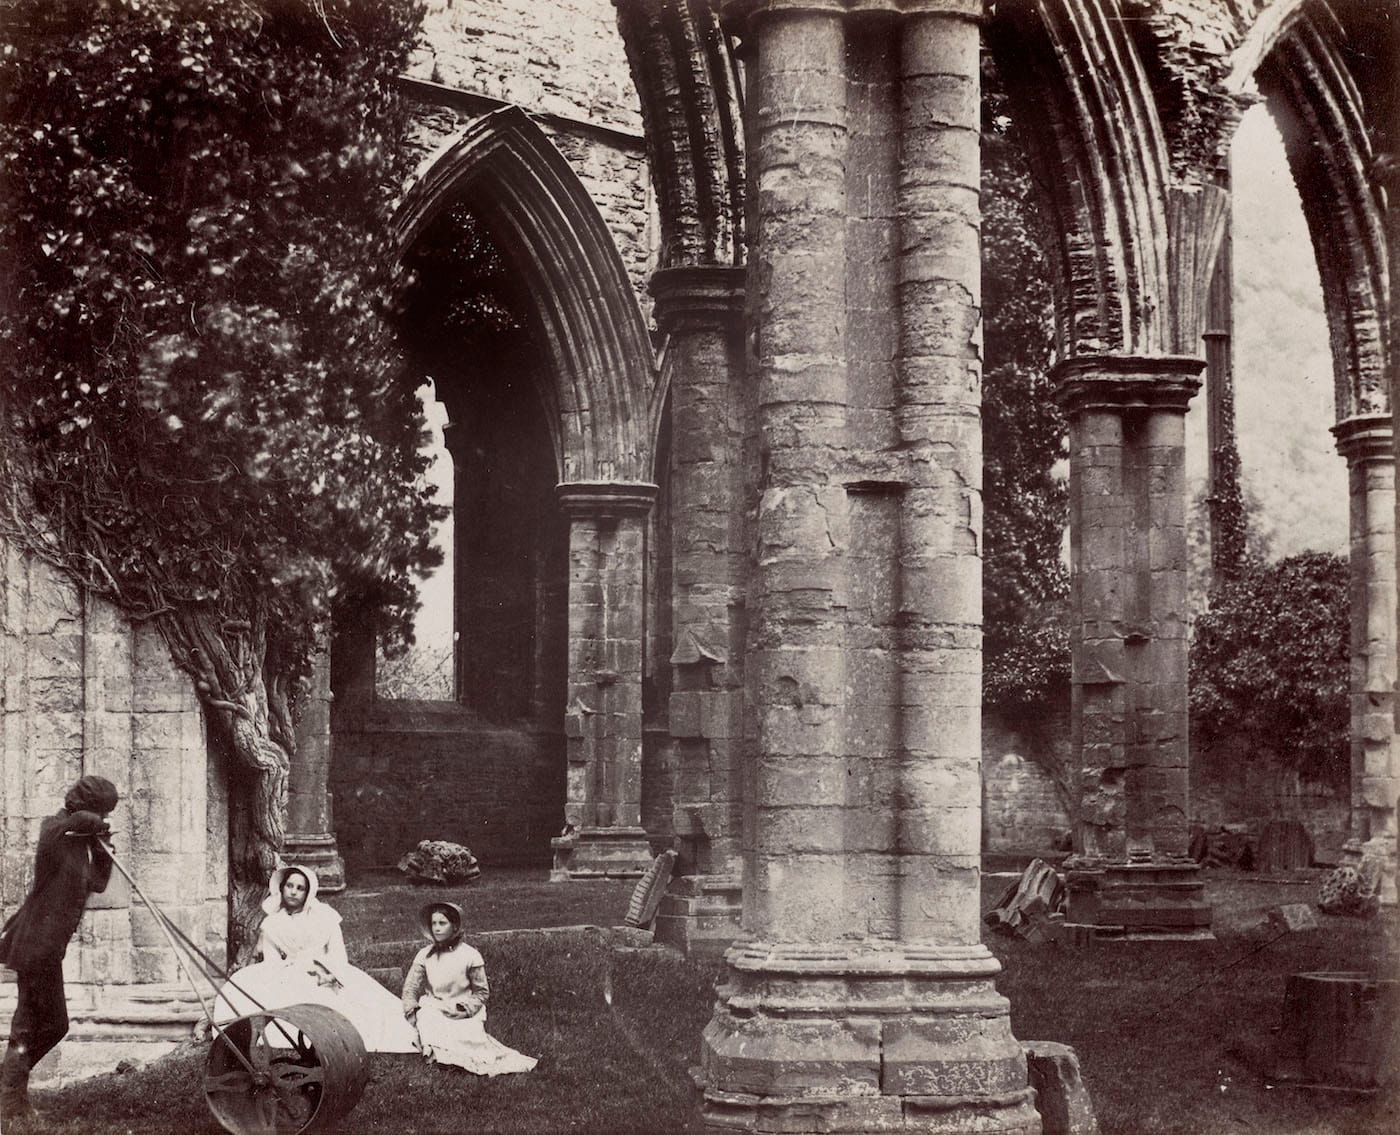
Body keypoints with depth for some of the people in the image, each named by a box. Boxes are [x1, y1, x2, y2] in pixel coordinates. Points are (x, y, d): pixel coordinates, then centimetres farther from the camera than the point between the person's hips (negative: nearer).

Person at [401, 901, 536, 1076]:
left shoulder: (470, 956, -2)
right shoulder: (424, 955, 6)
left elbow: (482, 992, 4)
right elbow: (410, 987, 9)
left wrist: (464, 1008, -10)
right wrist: (411, 1009, -7)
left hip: (464, 1015, -1)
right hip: (434, 1012, 1)